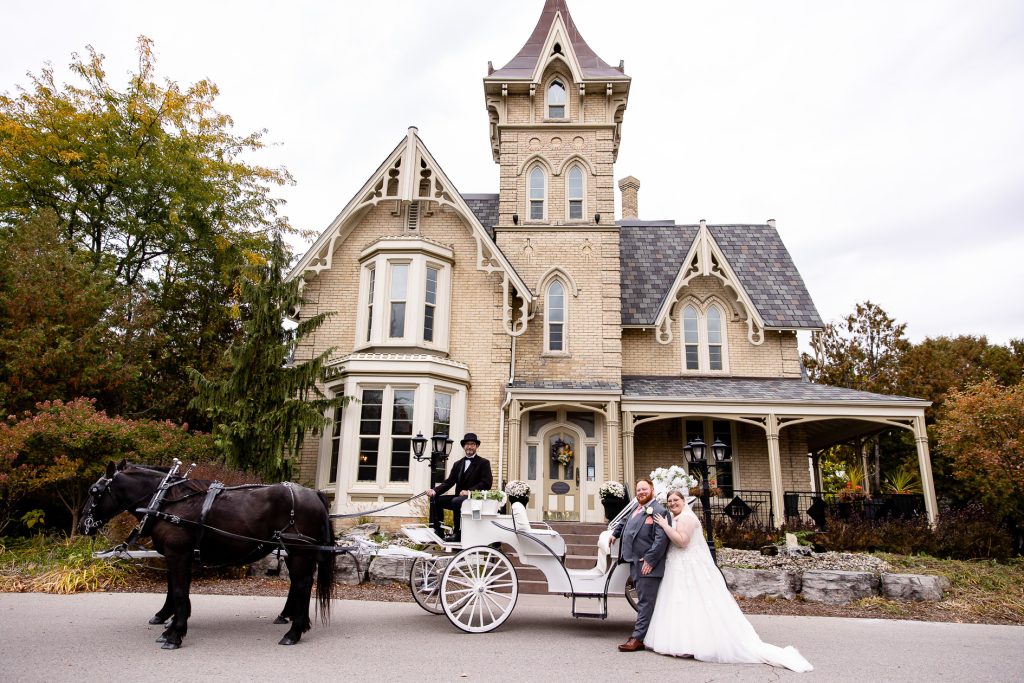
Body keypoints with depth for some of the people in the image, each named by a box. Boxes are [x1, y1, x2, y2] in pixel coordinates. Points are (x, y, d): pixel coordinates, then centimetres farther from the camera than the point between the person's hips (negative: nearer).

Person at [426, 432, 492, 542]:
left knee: (456, 501, -33)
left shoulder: (484, 463, 1)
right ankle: (437, 531, -5)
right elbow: (448, 482, 10)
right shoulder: (458, 464, 17)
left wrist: (469, 491, -22)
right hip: (459, 498, 6)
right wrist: (435, 490, -9)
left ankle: (457, 533, -20)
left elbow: (486, 483, -10)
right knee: (435, 499, -9)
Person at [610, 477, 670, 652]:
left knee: (645, 603, -3)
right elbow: (626, 521, 34)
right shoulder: (637, 509, 12)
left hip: (648, 565, -9)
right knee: (643, 601, 17)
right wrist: (615, 533, 42)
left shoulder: (658, 511, -15)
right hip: (636, 564, 9)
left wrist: (649, 560, -22)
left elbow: (661, 539, -22)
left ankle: (638, 639, 0)